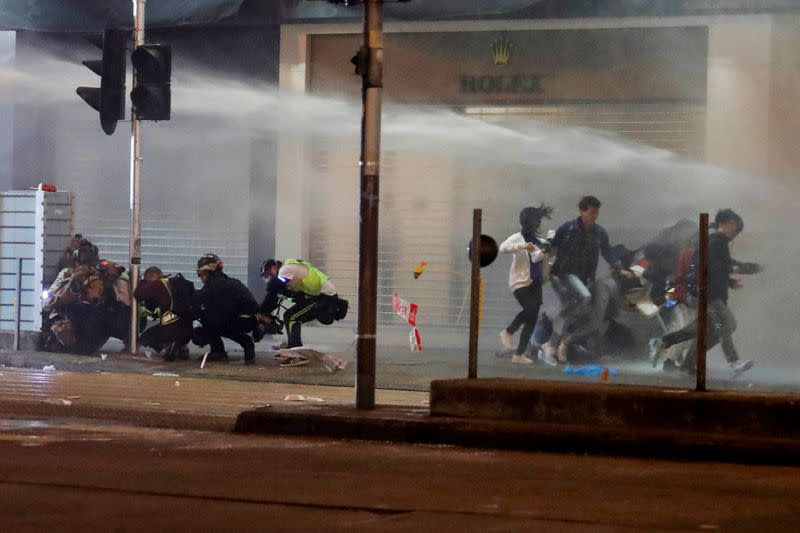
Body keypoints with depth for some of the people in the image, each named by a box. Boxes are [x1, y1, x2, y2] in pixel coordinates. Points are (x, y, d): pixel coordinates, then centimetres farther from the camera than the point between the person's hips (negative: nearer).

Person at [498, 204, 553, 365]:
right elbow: (503, 247, -24)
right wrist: (523, 246, -34)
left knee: (532, 319, 4)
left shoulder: (539, 241, 13)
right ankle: (508, 332, -1)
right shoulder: (517, 238, -6)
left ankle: (519, 354, 12)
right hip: (520, 282, -6)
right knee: (531, 309, -21)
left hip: (535, 283, 6)